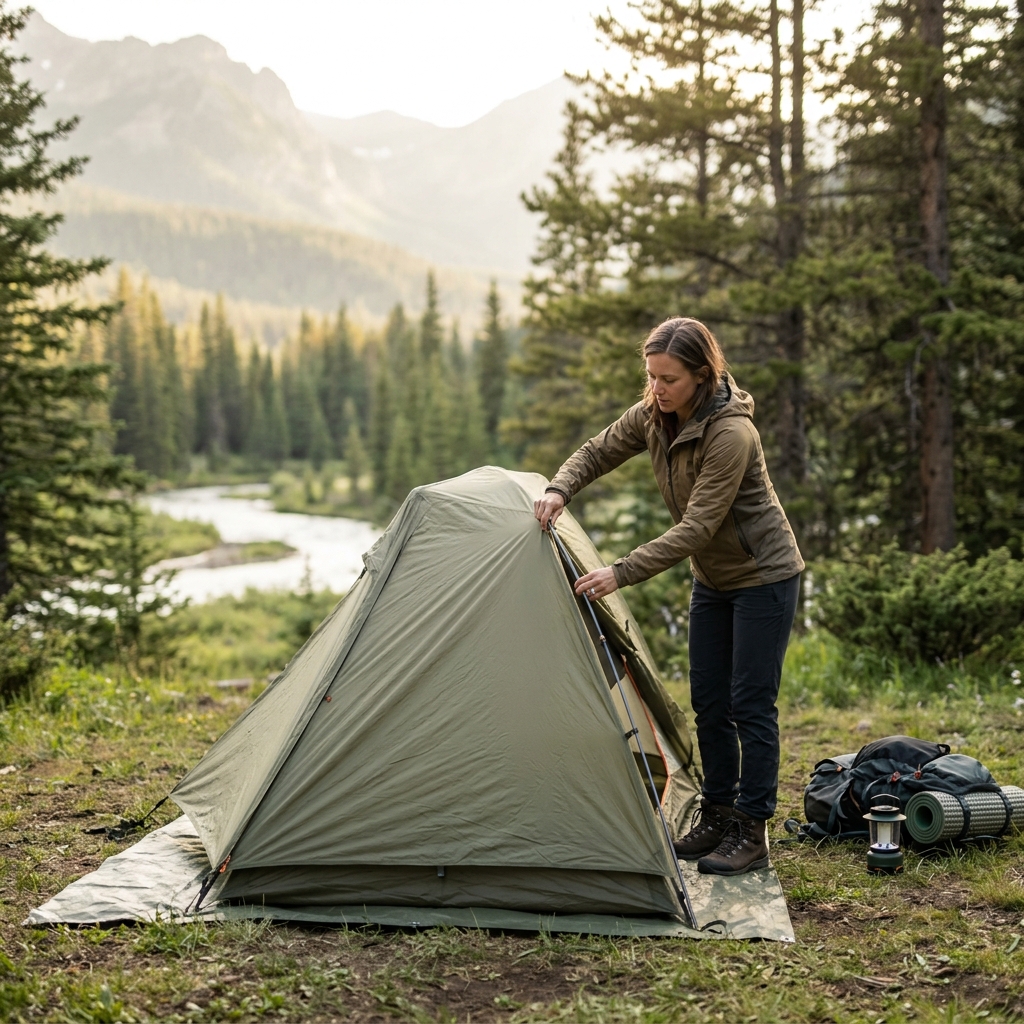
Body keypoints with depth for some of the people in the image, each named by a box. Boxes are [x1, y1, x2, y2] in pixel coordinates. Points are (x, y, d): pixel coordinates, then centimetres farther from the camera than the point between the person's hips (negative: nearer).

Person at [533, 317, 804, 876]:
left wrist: (622, 572, -35)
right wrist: (559, 490, -17)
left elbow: (698, 526, -31)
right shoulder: (653, 416, -7)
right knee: (708, 701, 10)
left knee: (751, 704, -5)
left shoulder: (730, 433, -30)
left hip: (764, 576, -8)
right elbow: (597, 452, 4)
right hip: (713, 578, 8)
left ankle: (751, 832, 4)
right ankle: (716, 816, 21)